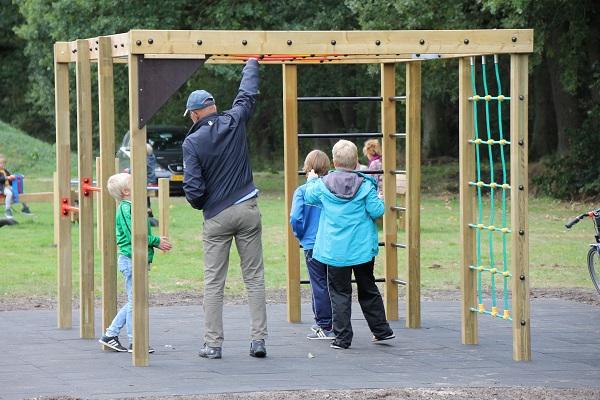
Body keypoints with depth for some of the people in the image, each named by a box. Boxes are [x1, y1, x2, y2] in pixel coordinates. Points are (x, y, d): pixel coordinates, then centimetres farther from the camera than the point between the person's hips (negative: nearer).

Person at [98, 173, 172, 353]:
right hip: (131, 259, -10)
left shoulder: (130, 207, 16)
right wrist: (156, 241, -13)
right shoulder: (126, 209, -15)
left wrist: (156, 241, 6)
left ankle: (110, 335, 20)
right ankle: (134, 342, 3)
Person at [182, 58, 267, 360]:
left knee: (214, 282, 4)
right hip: (247, 210, 2)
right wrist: (252, 62, 33)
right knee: (254, 277, 6)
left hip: (216, 217, -2)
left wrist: (199, 204, 10)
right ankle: (258, 339, 2)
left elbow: (193, 188, -12)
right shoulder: (234, 122, -1)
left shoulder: (192, 142, -9)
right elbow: (248, 94, 18)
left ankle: (213, 343, 4)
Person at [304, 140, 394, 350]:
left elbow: (309, 196, 15)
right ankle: (381, 330, 23)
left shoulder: (323, 185, -4)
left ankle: (342, 337, -1)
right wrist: (379, 200, 12)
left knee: (339, 293, 4)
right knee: (368, 290, 17)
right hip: (362, 249, 1)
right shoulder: (365, 185, -8)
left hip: (335, 251, -1)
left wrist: (311, 180, 35)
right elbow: (376, 210, -9)